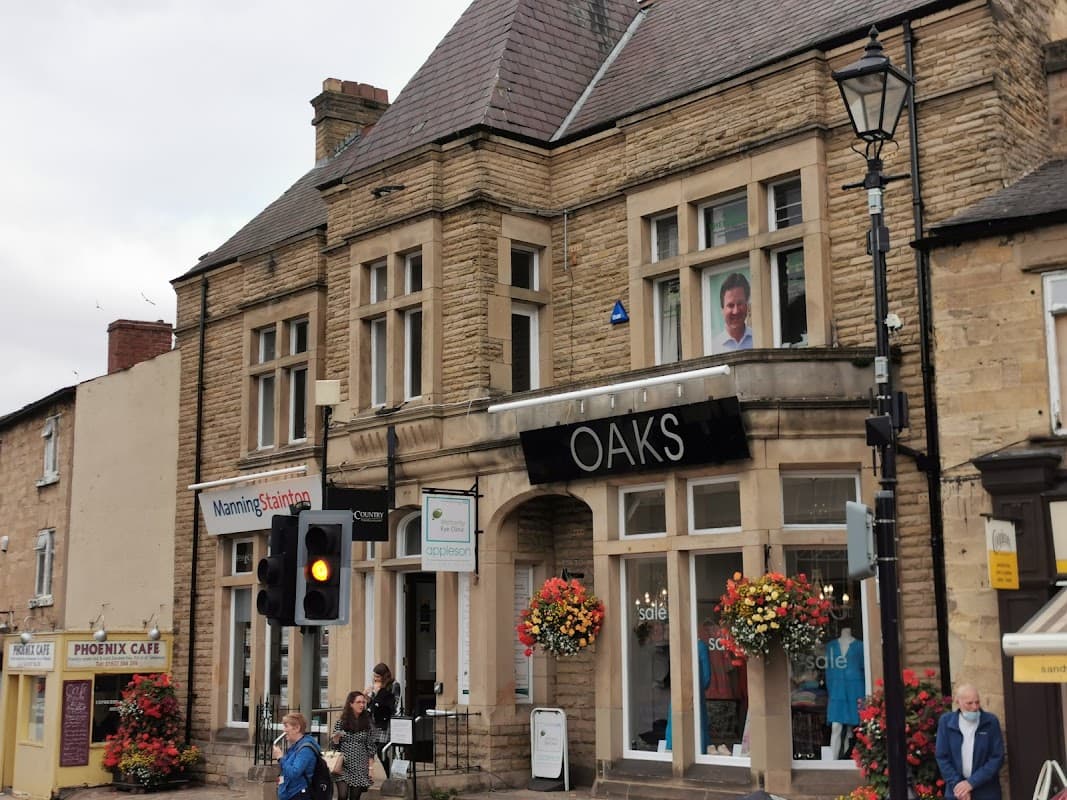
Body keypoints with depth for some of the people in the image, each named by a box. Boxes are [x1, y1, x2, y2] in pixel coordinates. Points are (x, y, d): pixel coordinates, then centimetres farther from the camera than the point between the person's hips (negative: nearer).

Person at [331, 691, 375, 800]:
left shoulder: (368, 724, 3)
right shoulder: (340, 723, 1)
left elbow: (370, 747, 5)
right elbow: (334, 745, 6)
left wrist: (370, 767, -1)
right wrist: (336, 738, -16)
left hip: (360, 768, 1)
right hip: (343, 766, -1)